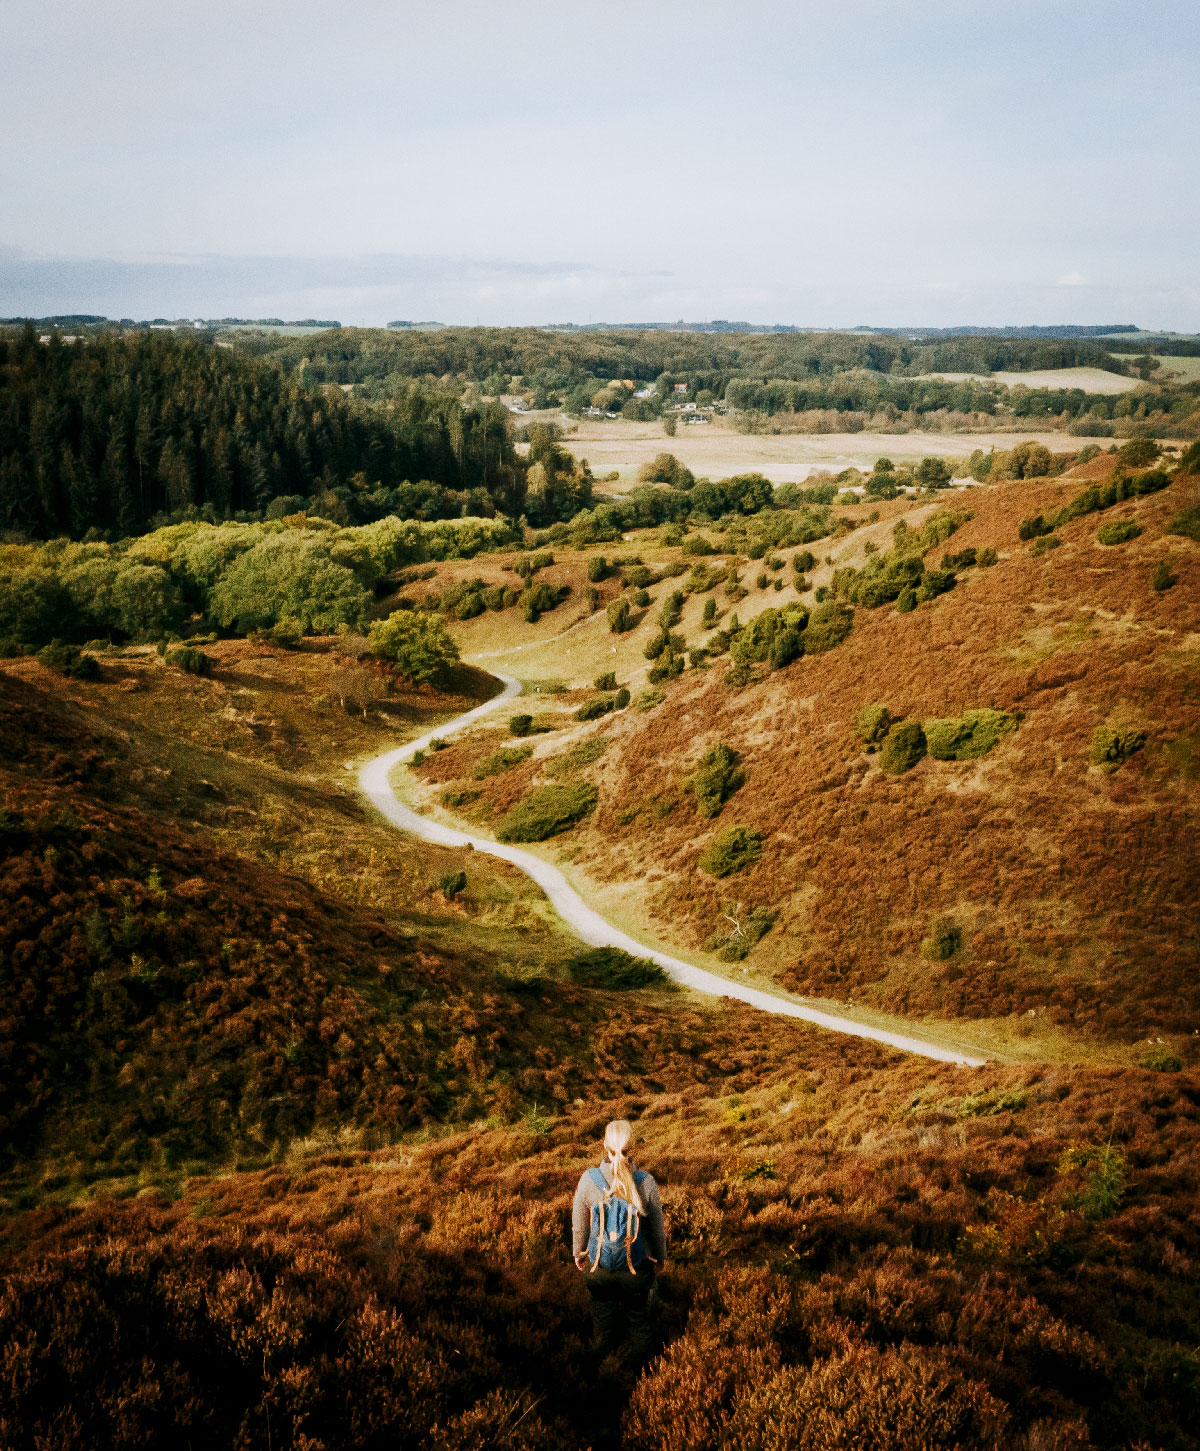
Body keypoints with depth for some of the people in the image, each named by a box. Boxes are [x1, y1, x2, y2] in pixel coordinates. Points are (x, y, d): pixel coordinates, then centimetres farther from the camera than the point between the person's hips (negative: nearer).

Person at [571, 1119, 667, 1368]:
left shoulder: (588, 1180, -23)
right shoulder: (646, 1182, -24)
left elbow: (579, 1224, -8)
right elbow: (656, 1226, -9)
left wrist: (578, 1252, 11)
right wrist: (661, 1256, 10)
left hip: (599, 1264, 0)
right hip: (637, 1265, 0)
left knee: (602, 1307, 26)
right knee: (637, 1310, 26)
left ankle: (605, 1346, 49)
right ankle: (638, 1353, 46)